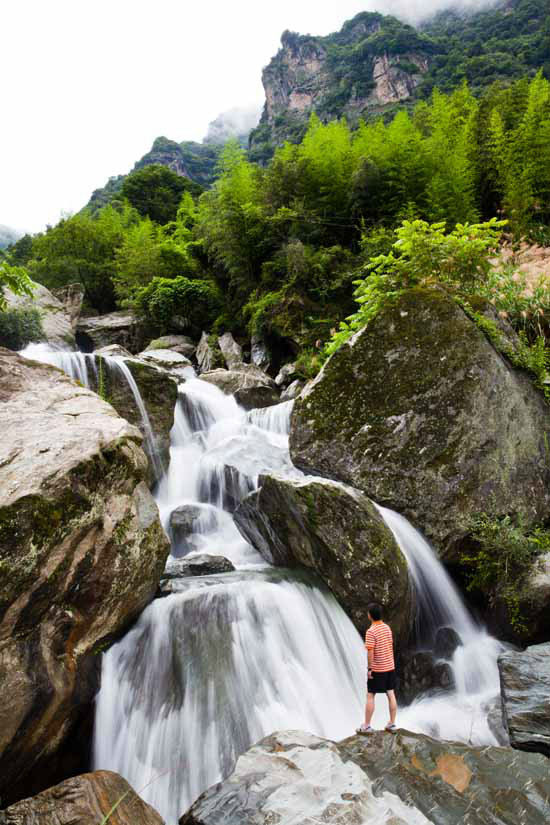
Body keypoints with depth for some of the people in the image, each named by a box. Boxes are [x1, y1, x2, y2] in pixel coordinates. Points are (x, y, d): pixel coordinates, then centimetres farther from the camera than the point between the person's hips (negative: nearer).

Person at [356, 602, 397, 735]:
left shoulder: (371, 631, -20)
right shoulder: (387, 627, 2)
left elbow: (370, 651, -22)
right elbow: (391, 645, 11)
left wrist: (369, 668, -14)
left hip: (377, 669, -6)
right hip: (390, 667, 7)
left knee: (370, 696, 3)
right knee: (391, 695, 11)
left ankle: (366, 726, 10)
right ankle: (392, 724, 18)